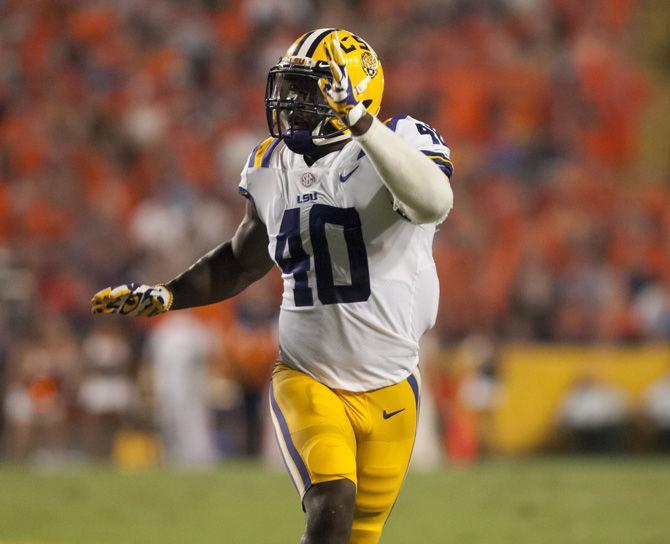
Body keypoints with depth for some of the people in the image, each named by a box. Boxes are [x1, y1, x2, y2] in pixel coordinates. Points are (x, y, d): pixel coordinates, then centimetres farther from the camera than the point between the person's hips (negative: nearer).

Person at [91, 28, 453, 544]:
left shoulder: (399, 143, -11)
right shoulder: (272, 168, 5)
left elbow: (433, 203, -36)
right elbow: (243, 260, 22)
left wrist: (361, 122, -40)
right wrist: (164, 296, 9)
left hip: (388, 387, -2)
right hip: (307, 379, 2)